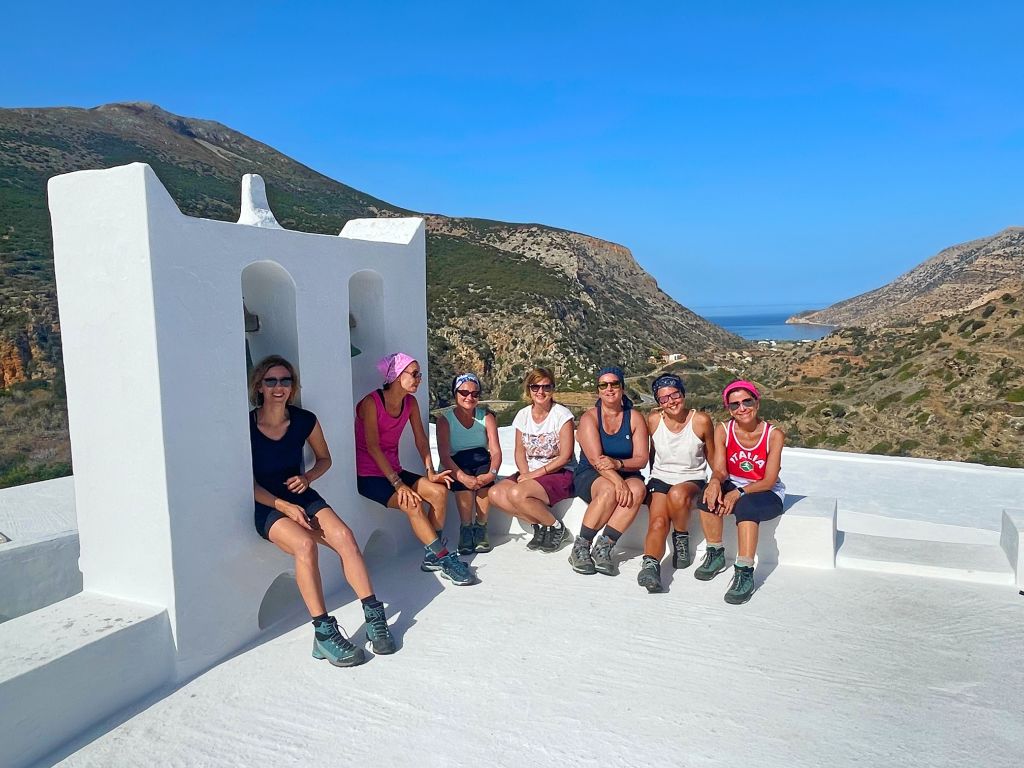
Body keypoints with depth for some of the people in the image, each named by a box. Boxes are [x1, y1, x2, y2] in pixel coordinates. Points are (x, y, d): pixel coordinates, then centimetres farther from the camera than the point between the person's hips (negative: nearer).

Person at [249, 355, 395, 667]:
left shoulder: (305, 421, -1)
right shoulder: (247, 426, -10)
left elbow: (324, 458, 16)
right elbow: (249, 483, -8)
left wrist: (307, 477, -5)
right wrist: (284, 506, -19)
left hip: (300, 494, 4)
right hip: (266, 505, -3)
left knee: (344, 536, -24)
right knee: (305, 543, -33)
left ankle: (374, 617, -18)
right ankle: (324, 633, -29)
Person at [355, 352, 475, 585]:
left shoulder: (410, 403, 3)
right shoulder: (371, 403, -18)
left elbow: (421, 439, 4)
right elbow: (373, 447, -22)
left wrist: (431, 472, -10)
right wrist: (398, 484, -26)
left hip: (394, 470, 7)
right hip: (368, 475, -7)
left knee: (439, 491, -14)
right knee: (413, 504, -28)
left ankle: (432, 556, -5)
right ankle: (444, 559, -19)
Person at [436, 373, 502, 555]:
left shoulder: (487, 417, 3)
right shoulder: (445, 420, -2)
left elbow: (496, 451, -5)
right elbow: (444, 455, -12)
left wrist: (492, 473, -26)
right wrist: (463, 477, -28)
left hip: (481, 461, 1)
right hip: (457, 464, -1)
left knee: (484, 476, -32)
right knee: (464, 480, -34)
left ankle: (480, 528, -16)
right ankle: (466, 528, -17)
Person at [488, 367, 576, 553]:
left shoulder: (562, 414, -9)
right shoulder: (523, 415, 7)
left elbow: (565, 456, -12)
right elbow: (520, 452, 9)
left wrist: (536, 473, -16)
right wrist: (525, 474, -11)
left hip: (560, 473, -6)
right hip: (530, 473, 6)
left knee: (517, 493, -30)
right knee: (495, 493, -18)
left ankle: (557, 528, -6)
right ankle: (540, 525, -4)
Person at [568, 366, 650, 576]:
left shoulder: (634, 418, 4)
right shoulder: (589, 417, -4)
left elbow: (641, 459, -4)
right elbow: (595, 460, -17)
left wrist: (618, 463, -25)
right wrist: (618, 482, -32)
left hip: (626, 474, 3)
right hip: (590, 476, -3)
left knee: (637, 490, -32)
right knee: (609, 490, -37)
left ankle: (603, 548, -28)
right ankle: (580, 548, -24)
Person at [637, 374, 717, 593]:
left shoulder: (701, 421, -7)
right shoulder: (654, 420, 0)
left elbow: (713, 458, 5)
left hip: (692, 480, -2)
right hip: (660, 479, 2)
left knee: (677, 494, -37)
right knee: (657, 522, -26)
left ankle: (682, 538, -11)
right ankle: (650, 566, -37)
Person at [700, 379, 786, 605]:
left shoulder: (774, 434, -14)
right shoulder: (723, 431, -5)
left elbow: (769, 481, -18)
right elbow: (719, 470, -10)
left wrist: (739, 493, -33)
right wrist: (715, 482, -35)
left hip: (767, 493, -3)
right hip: (733, 486, 4)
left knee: (746, 506, -37)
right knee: (709, 495, -29)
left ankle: (745, 573, -36)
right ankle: (716, 554, -12)